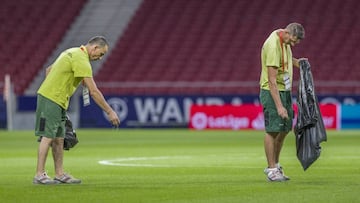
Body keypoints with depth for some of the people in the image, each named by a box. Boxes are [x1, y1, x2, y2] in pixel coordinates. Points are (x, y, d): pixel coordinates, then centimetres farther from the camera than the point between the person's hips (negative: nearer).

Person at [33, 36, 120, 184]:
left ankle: (59, 174, 12)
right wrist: (110, 112, -16)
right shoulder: (81, 60, -18)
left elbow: (49, 70, 21)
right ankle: (39, 175, -10)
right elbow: (94, 91, -20)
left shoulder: (73, 52, 13)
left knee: (58, 138, 9)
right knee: (48, 136, -10)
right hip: (51, 100, -10)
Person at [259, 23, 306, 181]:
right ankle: (271, 169, -1)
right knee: (272, 130, -7)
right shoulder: (273, 46, -24)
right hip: (272, 92, -9)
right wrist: (279, 106, -28)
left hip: (285, 90, 9)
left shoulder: (284, 40, 3)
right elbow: (272, 80, -26)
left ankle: (275, 165, 20)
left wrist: (295, 61, 8)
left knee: (285, 129, 10)